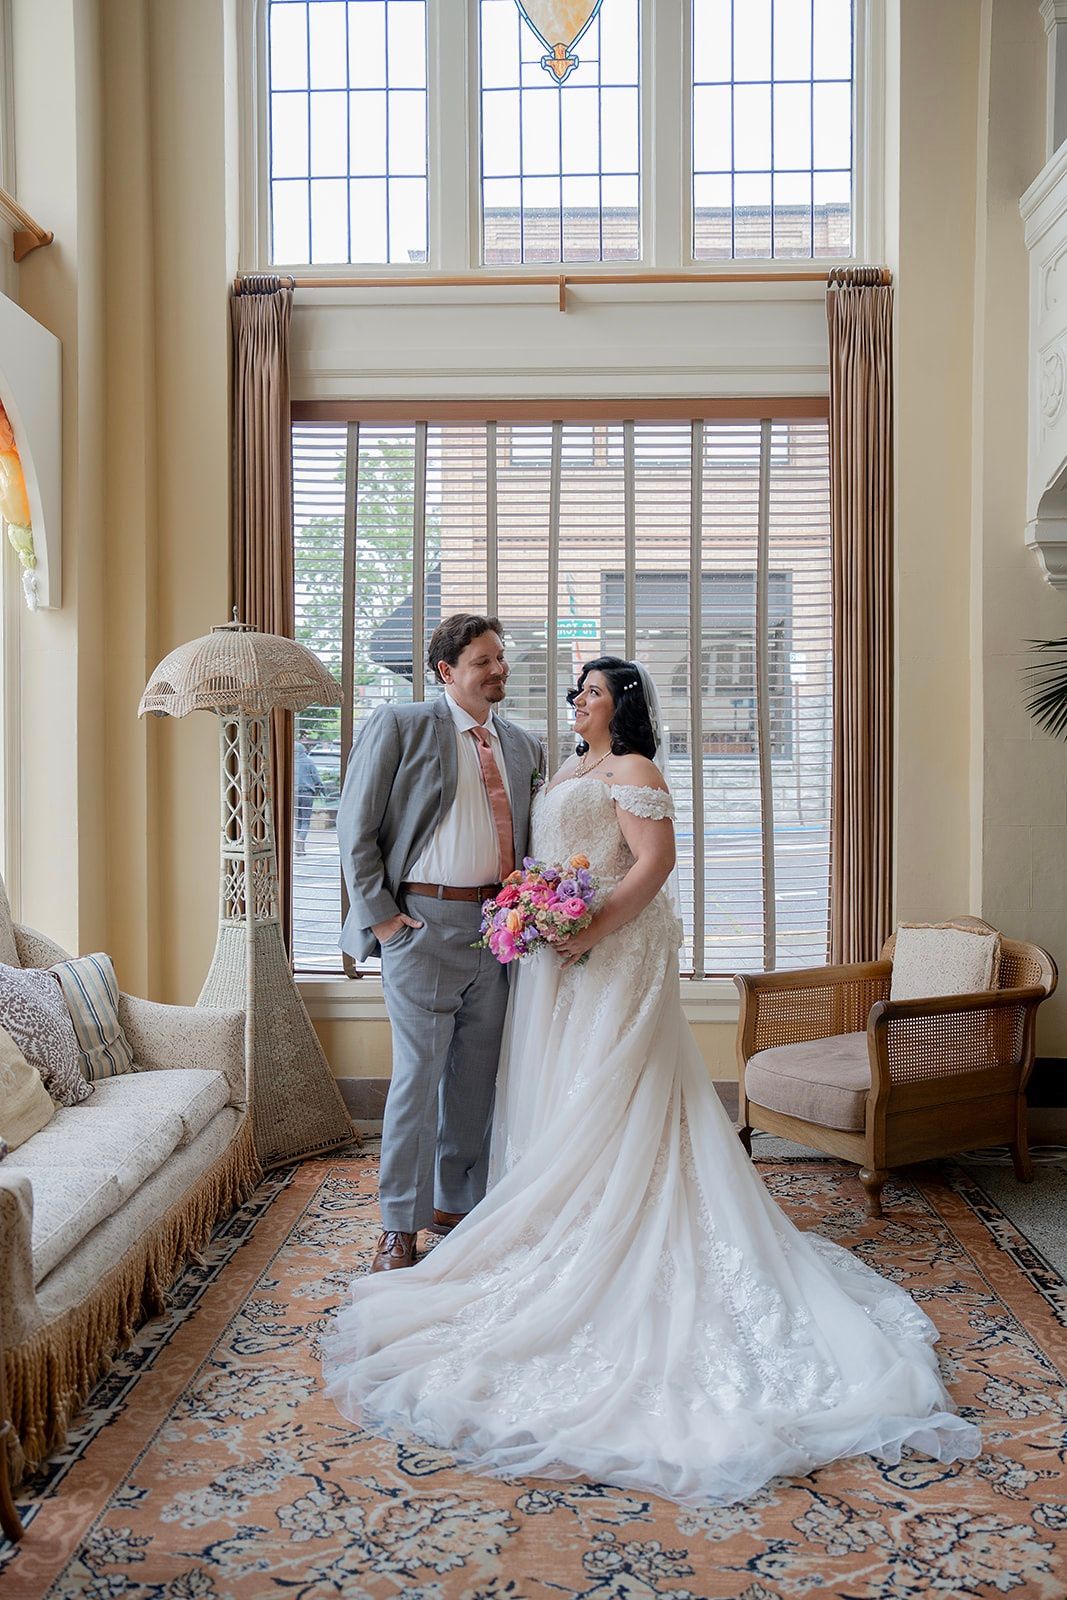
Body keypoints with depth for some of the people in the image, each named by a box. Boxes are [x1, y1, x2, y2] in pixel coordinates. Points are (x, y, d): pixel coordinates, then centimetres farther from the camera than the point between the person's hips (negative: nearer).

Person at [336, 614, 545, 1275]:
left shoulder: (524, 746, 13)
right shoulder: (399, 726, -3)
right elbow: (356, 830, -5)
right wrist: (381, 917, -10)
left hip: (497, 925, 6)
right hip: (424, 923, -5)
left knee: (477, 1077, 13)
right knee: (418, 1076, -1)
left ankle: (456, 1202, 29)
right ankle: (400, 1226, 12)